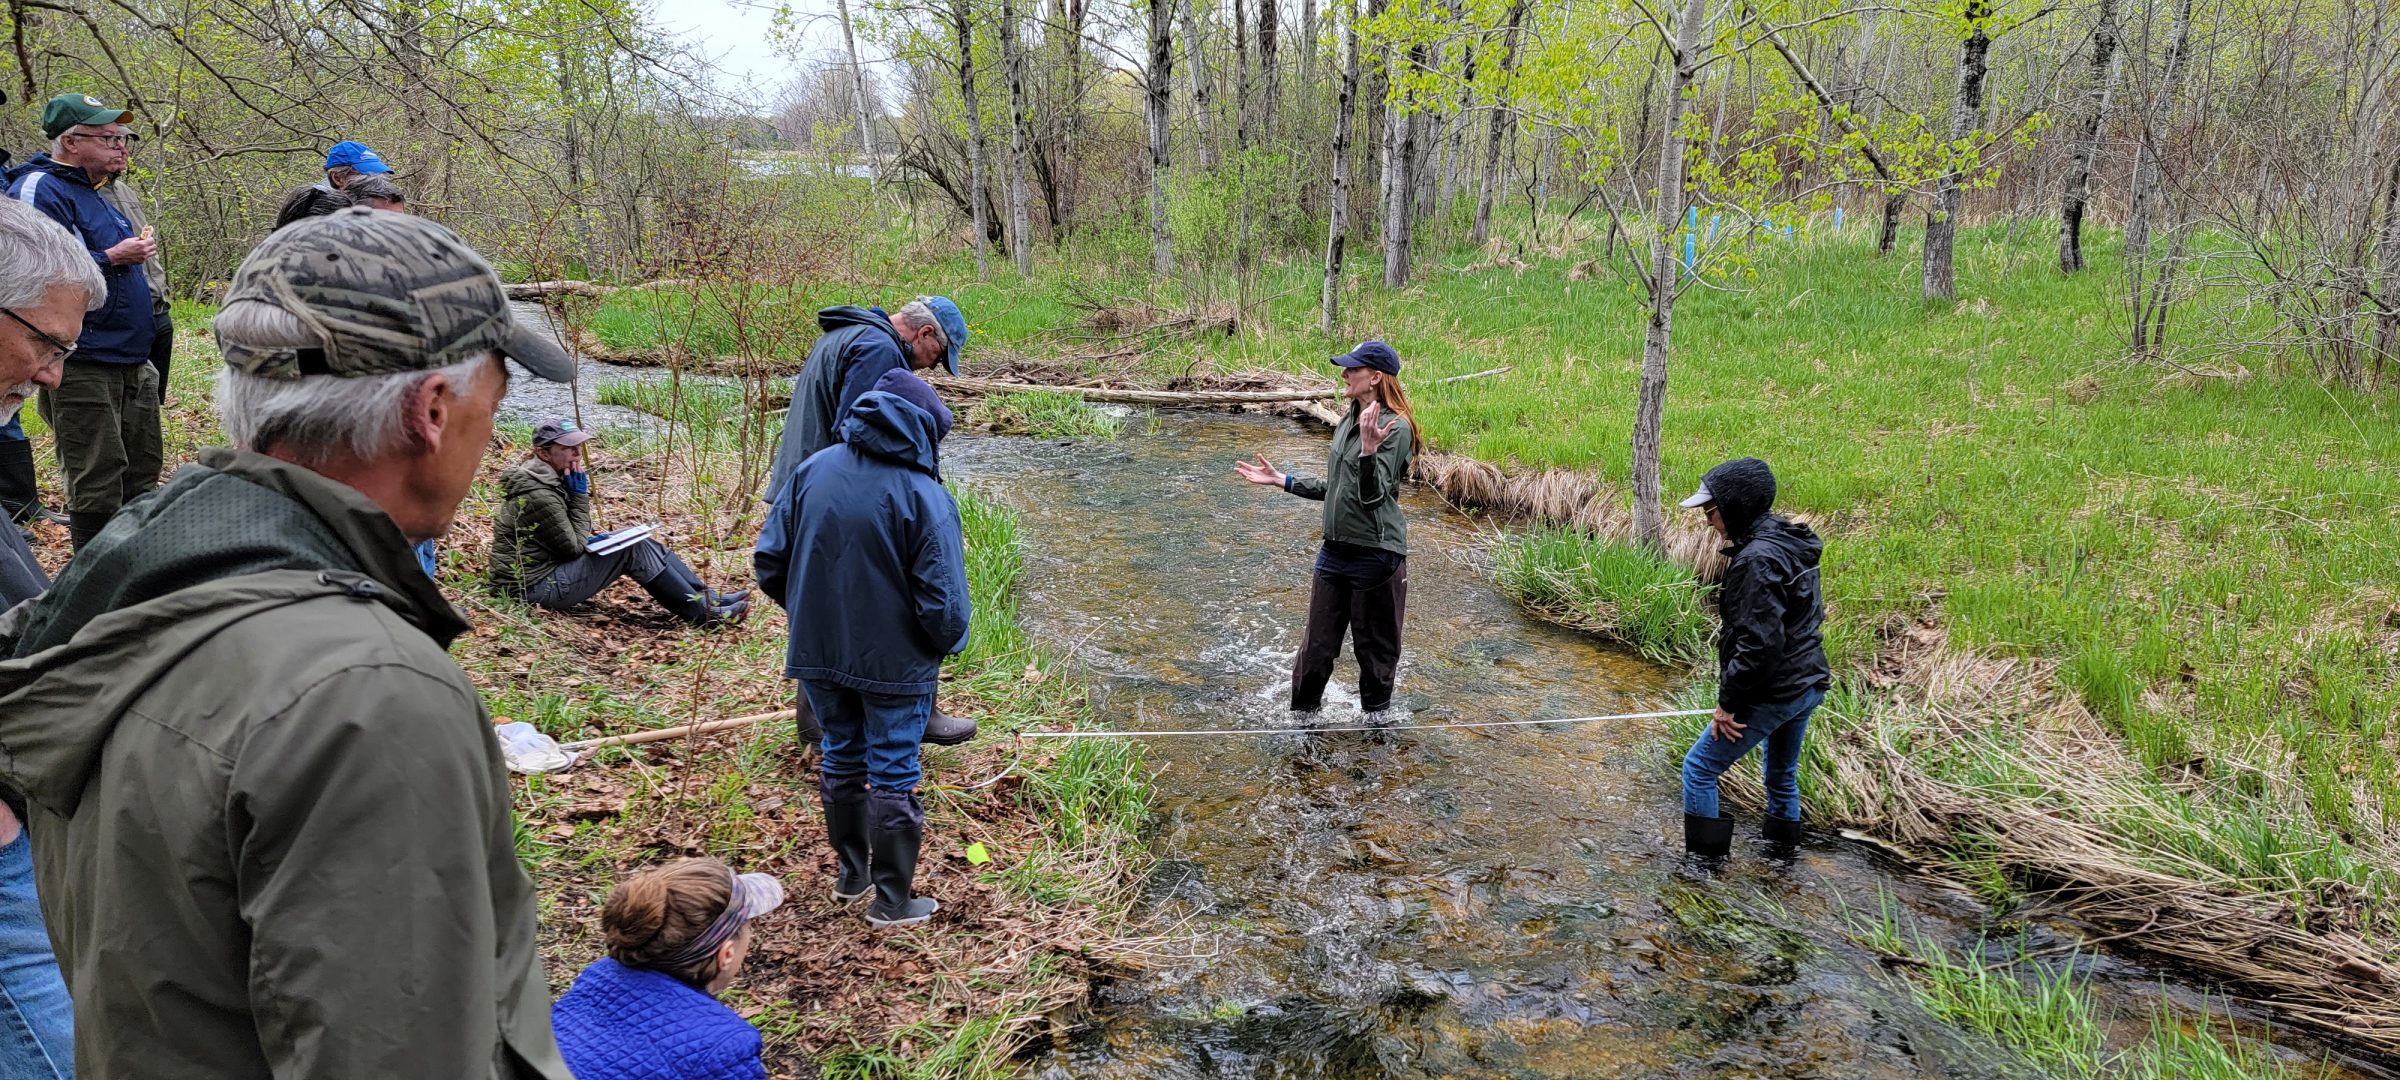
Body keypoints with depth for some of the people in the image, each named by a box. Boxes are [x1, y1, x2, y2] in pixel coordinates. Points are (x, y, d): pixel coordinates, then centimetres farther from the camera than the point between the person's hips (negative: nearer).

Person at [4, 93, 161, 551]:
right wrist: (113, 258, -19)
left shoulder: (91, 193, 18)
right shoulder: (38, 190, -12)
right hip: (84, 368, -10)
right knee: (98, 485, -7)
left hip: (129, 362, 10)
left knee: (143, 470, 16)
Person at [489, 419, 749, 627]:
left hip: (551, 566, 10)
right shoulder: (538, 495, -23)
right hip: (536, 586, -10)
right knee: (633, 550, -18)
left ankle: (709, 598, -1)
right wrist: (580, 494, -12)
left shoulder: (550, 477, 8)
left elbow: (571, 537, 18)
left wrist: (590, 537, -3)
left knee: (638, 542, 2)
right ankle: (703, 613, -15)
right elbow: (574, 548, -15)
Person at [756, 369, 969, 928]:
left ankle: (852, 873, 38)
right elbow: (943, 604, -19)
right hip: (895, 662, -4)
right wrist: (948, 642, 3)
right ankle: (893, 901, 21)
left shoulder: (813, 469, -4)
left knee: (841, 758, 22)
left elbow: (769, 562, 1)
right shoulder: (924, 495, -18)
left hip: (817, 653, 4)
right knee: (893, 776, 10)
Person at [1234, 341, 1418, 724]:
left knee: (1374, 647, 9)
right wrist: (1282, 480, 17)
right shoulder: (1348, 422, 11)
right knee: (1317, 645, 14)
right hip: (1336, 550, 8)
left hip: (1376, 555, -7)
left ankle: (1376, 715, 29)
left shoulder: (1396, 428, -15)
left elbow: (1372, 495, -21)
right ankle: (1302, 714, 28)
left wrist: (1368, 450, -38)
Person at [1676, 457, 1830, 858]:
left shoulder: (1757, 560, -24)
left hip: (1772, 693, -10)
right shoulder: (1792, 545, 7)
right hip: (1808, 685, 10)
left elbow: (1759, 643, -27)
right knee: (1782, 774, 25)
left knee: (1698, 769, 3)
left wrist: (1728, 702, -18)